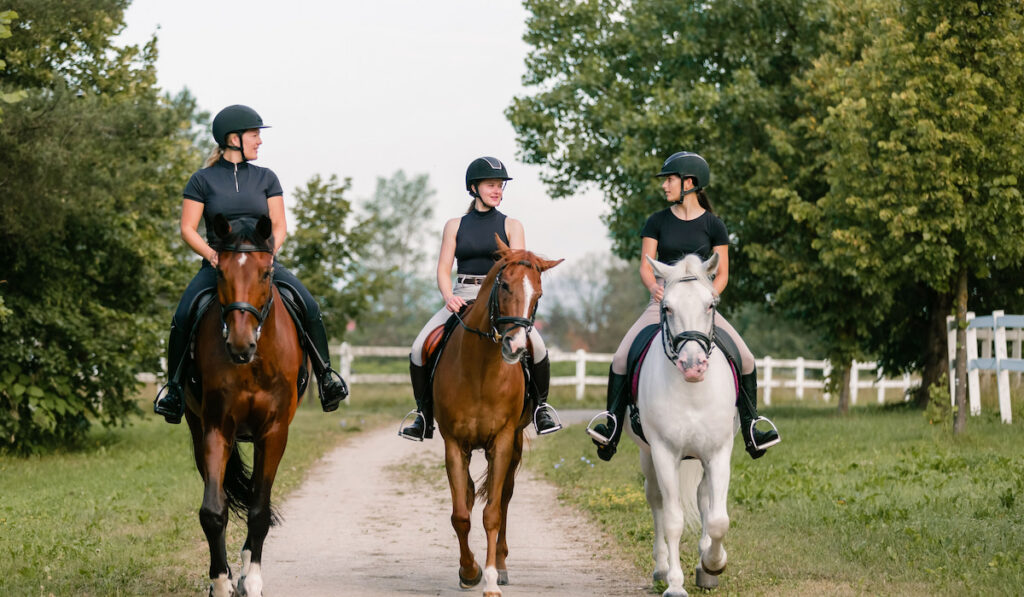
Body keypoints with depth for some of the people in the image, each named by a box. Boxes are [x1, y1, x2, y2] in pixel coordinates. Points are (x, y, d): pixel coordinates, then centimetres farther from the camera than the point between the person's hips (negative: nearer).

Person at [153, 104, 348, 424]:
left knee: (310, 309, -22)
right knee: (183, 318, -26)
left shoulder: (266, 178, 11)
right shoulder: (202, 181, 4)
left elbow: (279, 226, 10)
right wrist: (211, 254, -16)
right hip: (217, 266, -2)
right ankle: (173, 385, -7)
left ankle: (325, 375, -5)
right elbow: (187, 229, 1)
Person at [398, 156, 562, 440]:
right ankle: (423, 417, -3)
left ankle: (541, 406, -3)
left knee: (535, 345, -28)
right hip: (461, 298, 2)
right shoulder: (455, 226, 12)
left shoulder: (511, 226, 8)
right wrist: (449, 297, -15)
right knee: (419, 348, -20)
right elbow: (443, 270, 7)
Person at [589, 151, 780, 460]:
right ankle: (612, 427, -15)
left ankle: (750, 427, -4)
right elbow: (645, 265, 3)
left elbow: (722, 273, 3)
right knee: (621, 357, -21)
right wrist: (654, 287, -19)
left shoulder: (713, 225, 3)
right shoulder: (657, 222, 6)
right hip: (663, 304, 1)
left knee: (745, 358, -17)